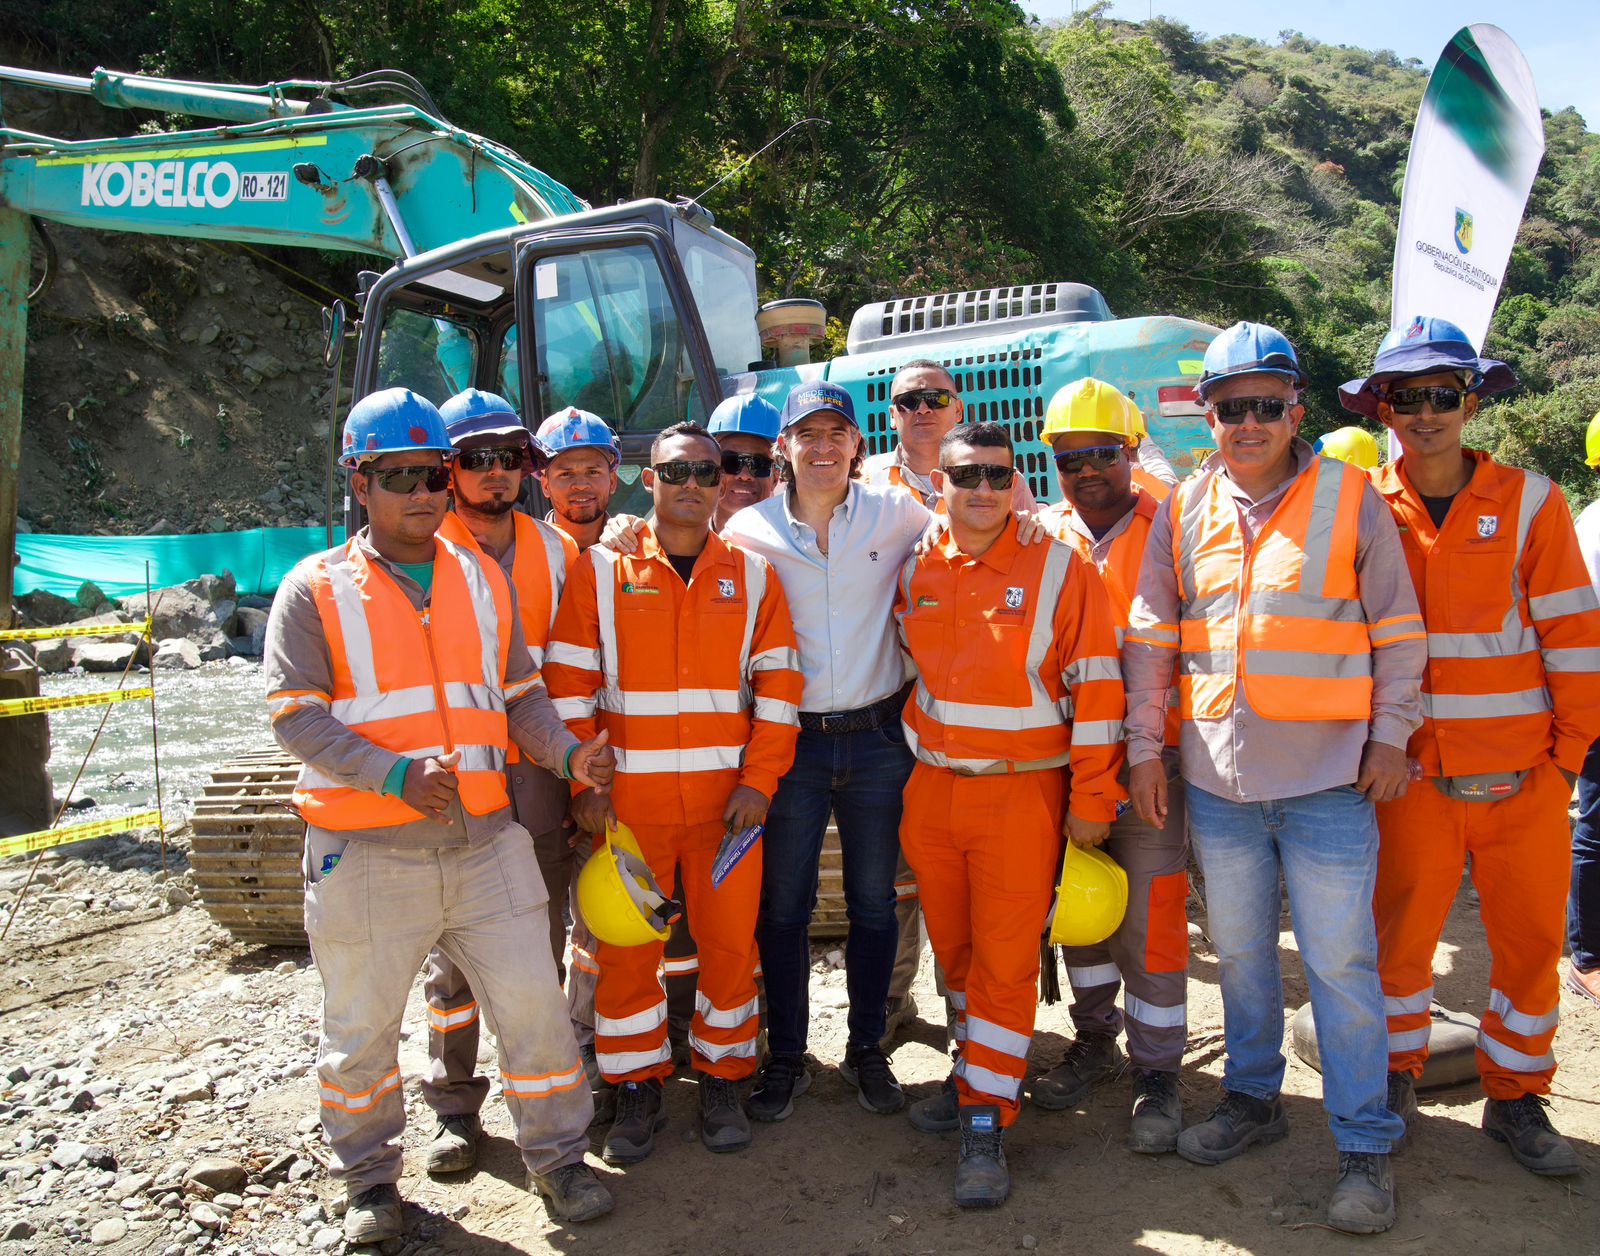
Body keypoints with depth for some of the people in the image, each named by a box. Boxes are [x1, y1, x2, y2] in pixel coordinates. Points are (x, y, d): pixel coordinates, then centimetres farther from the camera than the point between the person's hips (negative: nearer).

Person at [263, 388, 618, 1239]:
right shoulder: (316, 588, -2)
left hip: (485, 841, 3)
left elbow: (519, 693, 13)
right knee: (361, 1028, 12)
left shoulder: (481, 577, 10)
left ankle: (557, 1159, 27)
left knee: (532, 1006, 5)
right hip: (367, 854, -2)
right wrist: (395, 774, -22)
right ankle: (369, 1180, 37)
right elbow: (294, 716, -8)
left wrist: (566, 754, -7)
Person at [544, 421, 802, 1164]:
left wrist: (758, 781, -4)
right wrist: (583, 784, -5)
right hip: (628, 797, -1)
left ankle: (722, 1080, 25)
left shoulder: (752, 575, 6)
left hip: (727, 796, 1)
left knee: (730, 942, 7)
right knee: (627, 945, 7)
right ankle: (637, 1089, 24)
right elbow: (570, 685, 0)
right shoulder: (601, 572, 2)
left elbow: (778, 685, 4)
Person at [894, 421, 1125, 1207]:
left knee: (1005, 959, 0)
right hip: (931, 790, 4)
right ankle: (978, 1070, 37)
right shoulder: (915, 574, 4)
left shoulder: (1060, 571, -8)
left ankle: (986, 1121, 11)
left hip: (1021, 794, -4)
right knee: (954, 950, 16)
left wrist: (1091, 801, -8)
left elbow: (1096, 690, -8)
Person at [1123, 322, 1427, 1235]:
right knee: (1239, 950, 17)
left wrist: (1389, 734, -4)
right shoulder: (1185, 509, 5)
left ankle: (1366, 1147, 17)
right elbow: (1150, 636, 7)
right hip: (1217, 778, 4)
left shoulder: (1350, 496, -3)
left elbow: (1397, 629, 1)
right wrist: (1146, 745, 3)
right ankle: (1254, 1100, 35)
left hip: (1327, 778, -3)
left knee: (1340, 962, 2)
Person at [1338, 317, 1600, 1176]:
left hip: (1522, 773, 1)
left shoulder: (1528, 502, 0)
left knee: (1530, 936, 10)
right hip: (1411, 771, 0)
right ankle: (1396, 1074, 30)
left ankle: (1515, 1097, 29)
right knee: (1401, 928, 9)